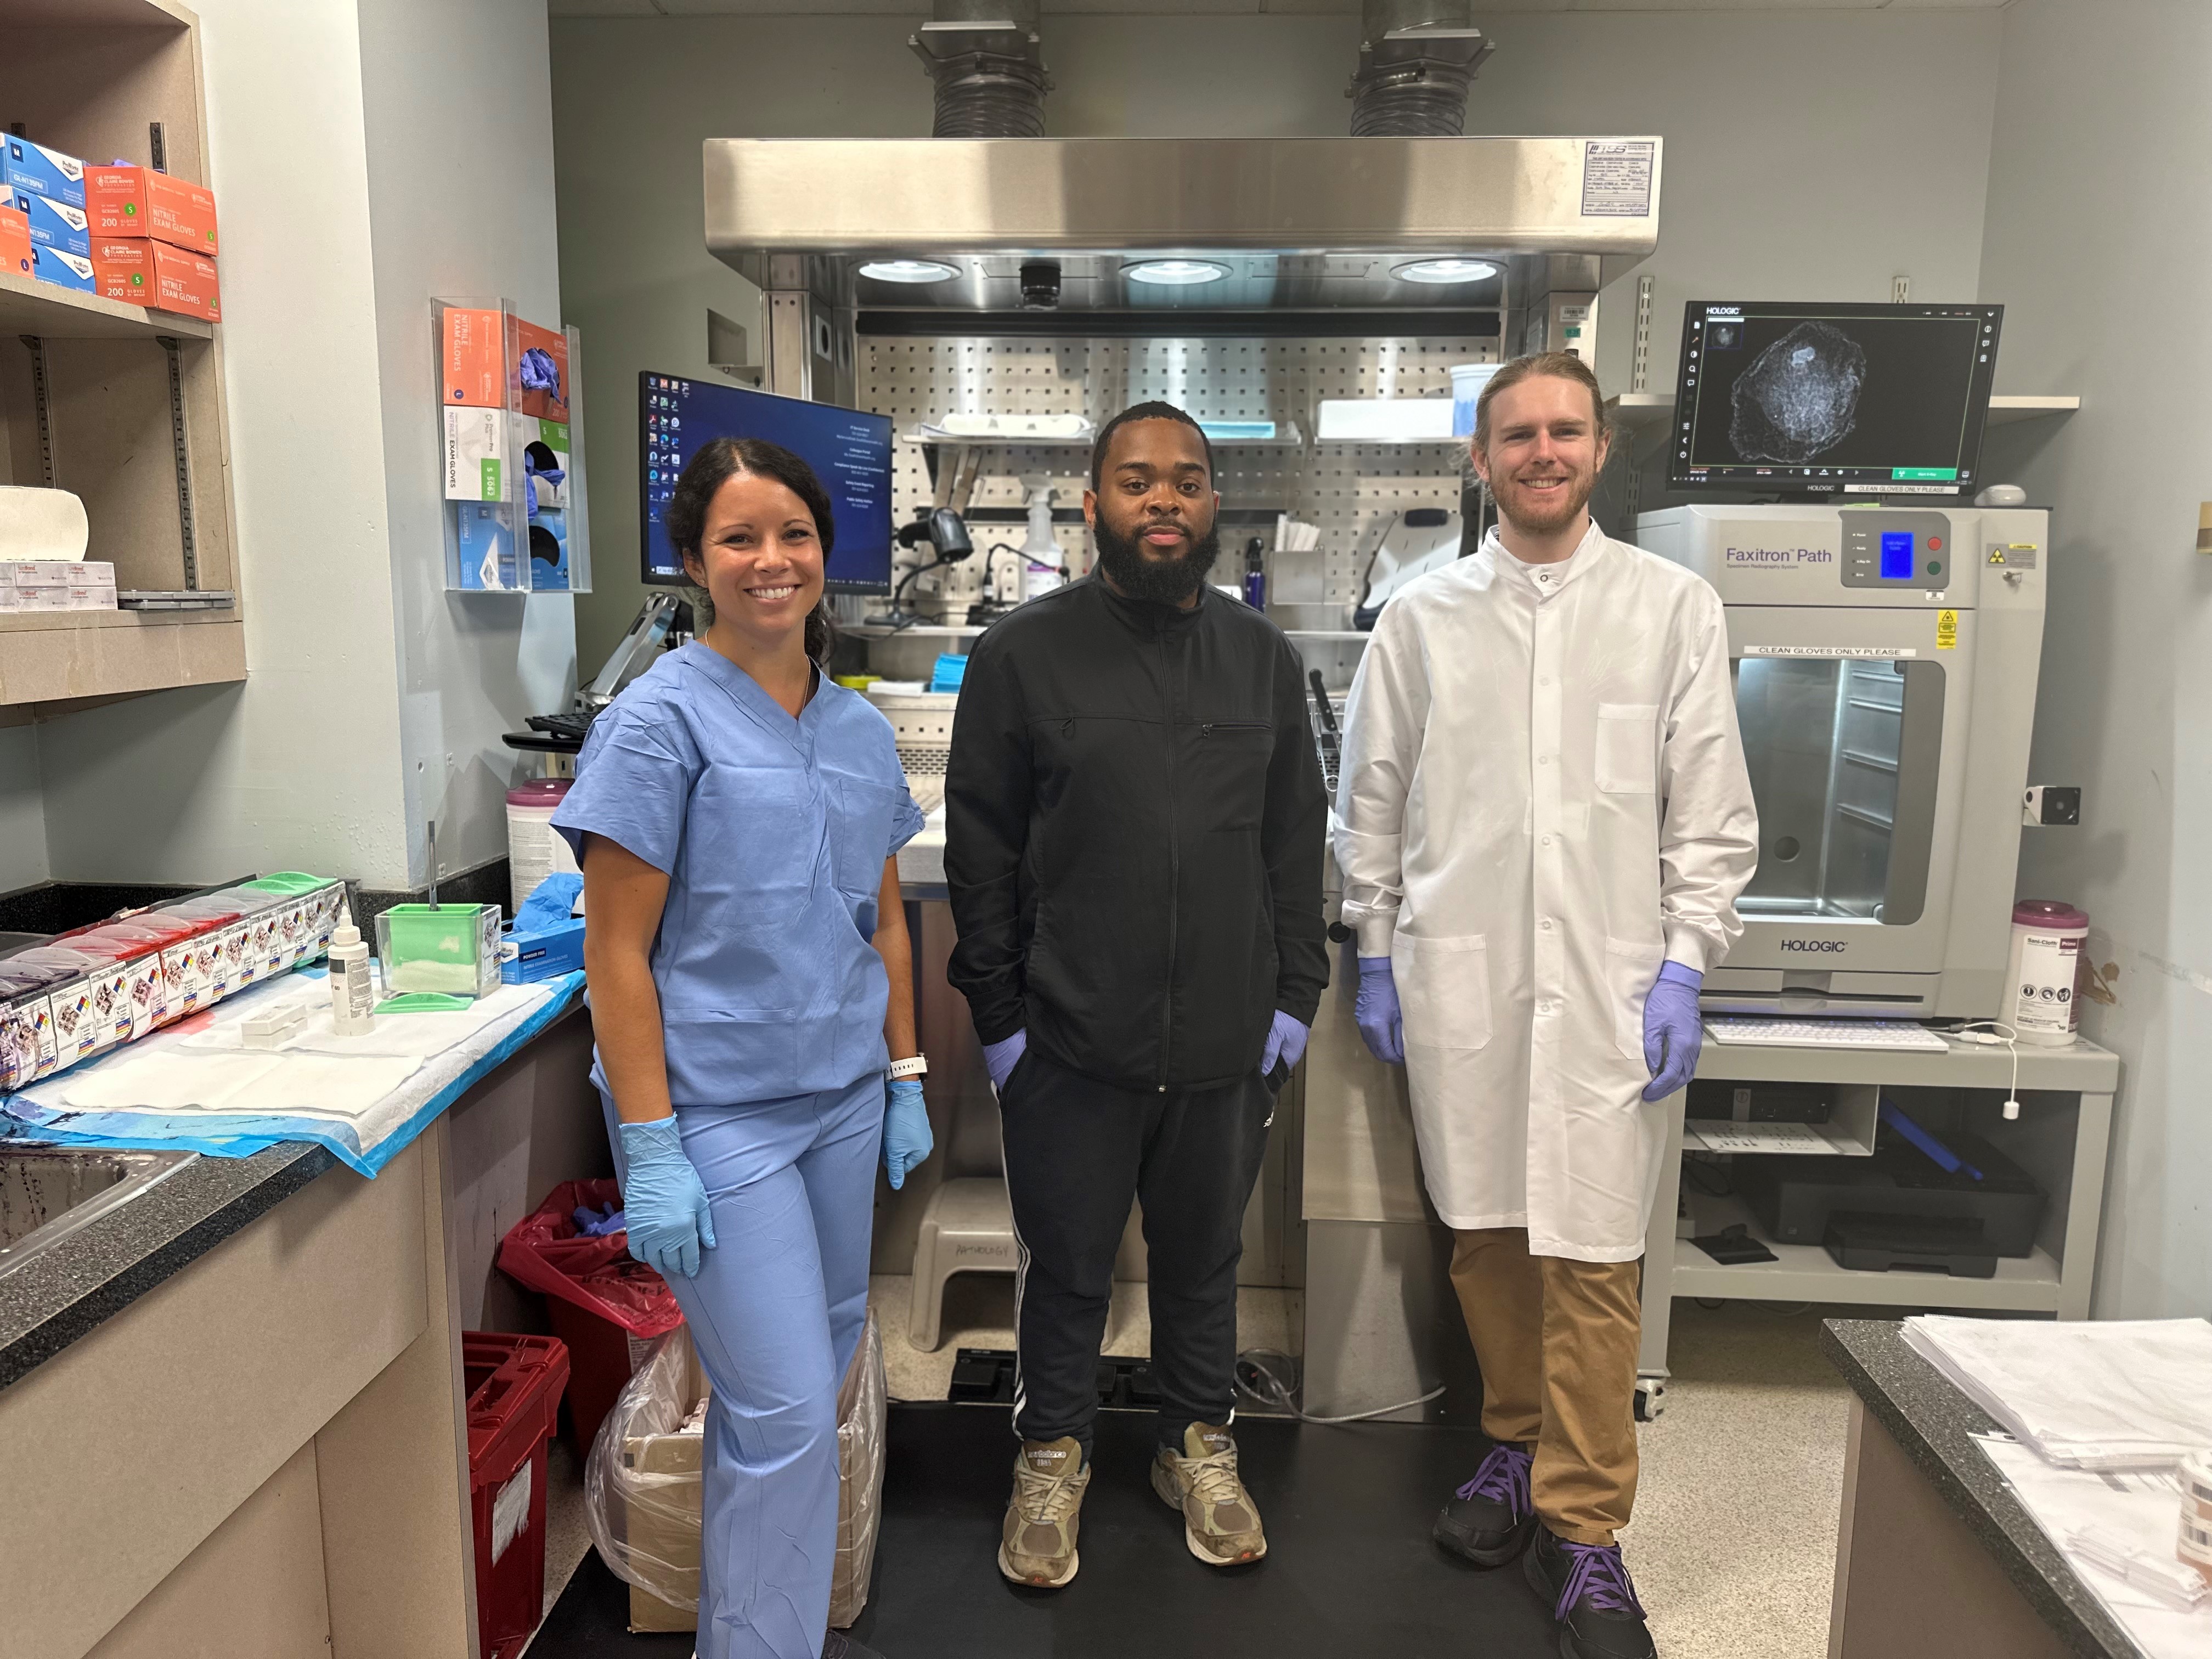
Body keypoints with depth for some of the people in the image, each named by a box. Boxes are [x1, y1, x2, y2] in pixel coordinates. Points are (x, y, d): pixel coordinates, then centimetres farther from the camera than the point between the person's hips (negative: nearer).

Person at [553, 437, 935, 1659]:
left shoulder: (860, 727, 8)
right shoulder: (662, 720, -11)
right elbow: (616, 951, -12)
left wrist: (905, 1079, 13)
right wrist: (650, 1149, -15)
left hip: (842, 1097, 7)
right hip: (719, 1111, -6)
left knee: (809, 1372, 18)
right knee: (786, 1410, -4)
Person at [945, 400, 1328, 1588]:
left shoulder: (1263, 657, 6)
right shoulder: (1022, 655, -3)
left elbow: (1295, 843, 9)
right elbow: (981, 854, -2)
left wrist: (1293, 995, 5)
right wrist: (998, 1014, -5)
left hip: (1227, 1042, 3)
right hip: (1070, 1043, -2)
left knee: (1205, 1257, 18)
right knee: (1067, 1265, 13)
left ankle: (1199, 1446, 41)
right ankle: (1052, 1456, 37)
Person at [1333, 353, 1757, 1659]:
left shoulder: (1675, 608, 5)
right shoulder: (1422, 617, 7)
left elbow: (1712, 814, 4)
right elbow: (1373, 802, 10)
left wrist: (1685, 965, -4)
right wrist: (1376, 957, 7)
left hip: (1609, 985, -1)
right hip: (1458, 982, 2)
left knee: (1592, 1258, 0)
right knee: (1486, 1234, 11)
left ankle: (1584, 1529, 15)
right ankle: (1521, 1444, 33)